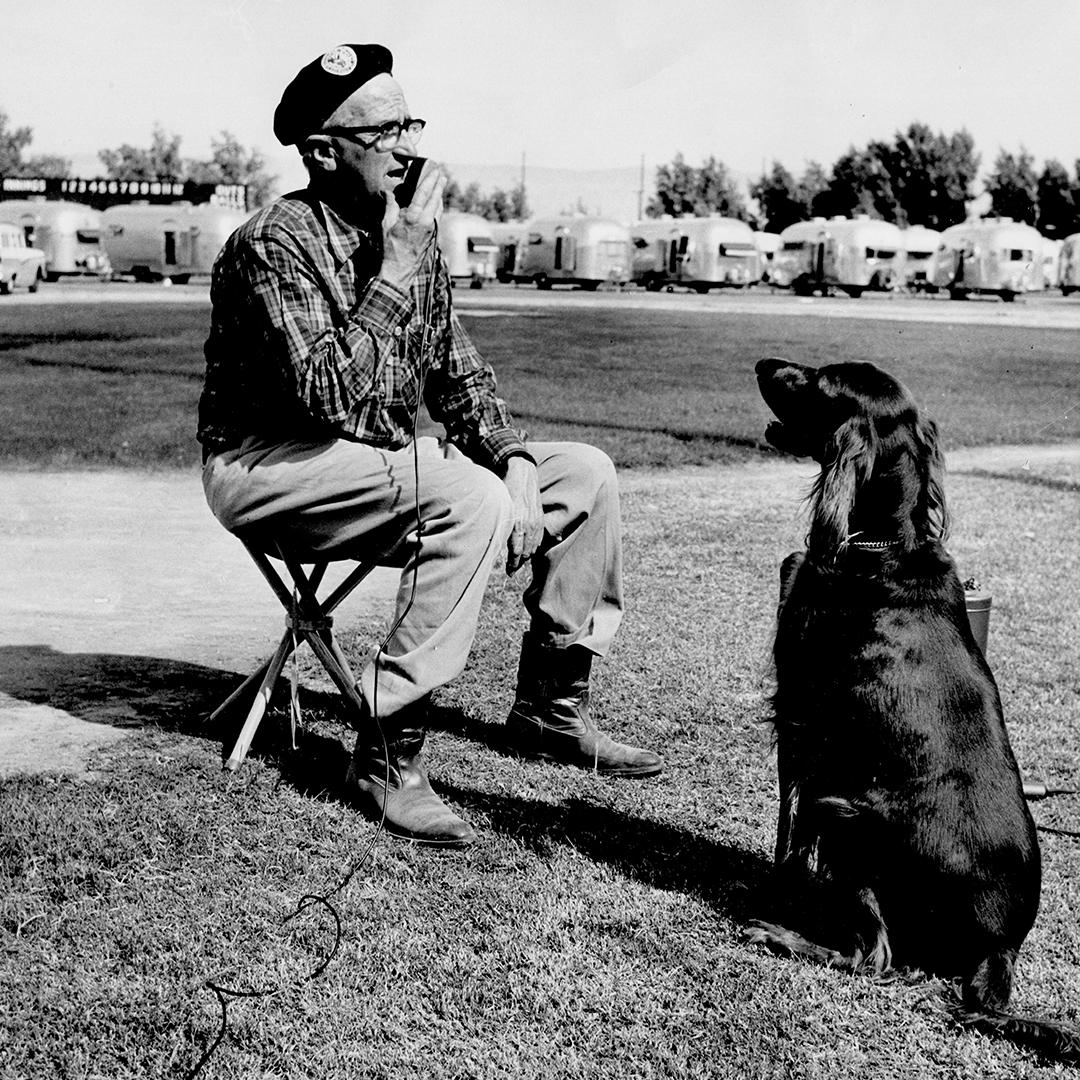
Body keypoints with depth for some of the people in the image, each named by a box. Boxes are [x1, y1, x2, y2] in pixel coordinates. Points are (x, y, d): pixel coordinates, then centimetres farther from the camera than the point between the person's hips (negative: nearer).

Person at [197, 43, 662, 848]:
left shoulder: (410, 235, 4)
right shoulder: (276, 244, -20)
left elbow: (457, 371, 12)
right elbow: (330, 395, -32)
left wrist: (515, 459, -4)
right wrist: (398, 270, -28)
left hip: (386, 463, 8)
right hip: (269, 469, -8)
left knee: (585, 474, 1)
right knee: (470, 501, -33)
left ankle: (551, 707, 10)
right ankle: (389, 756, -26)